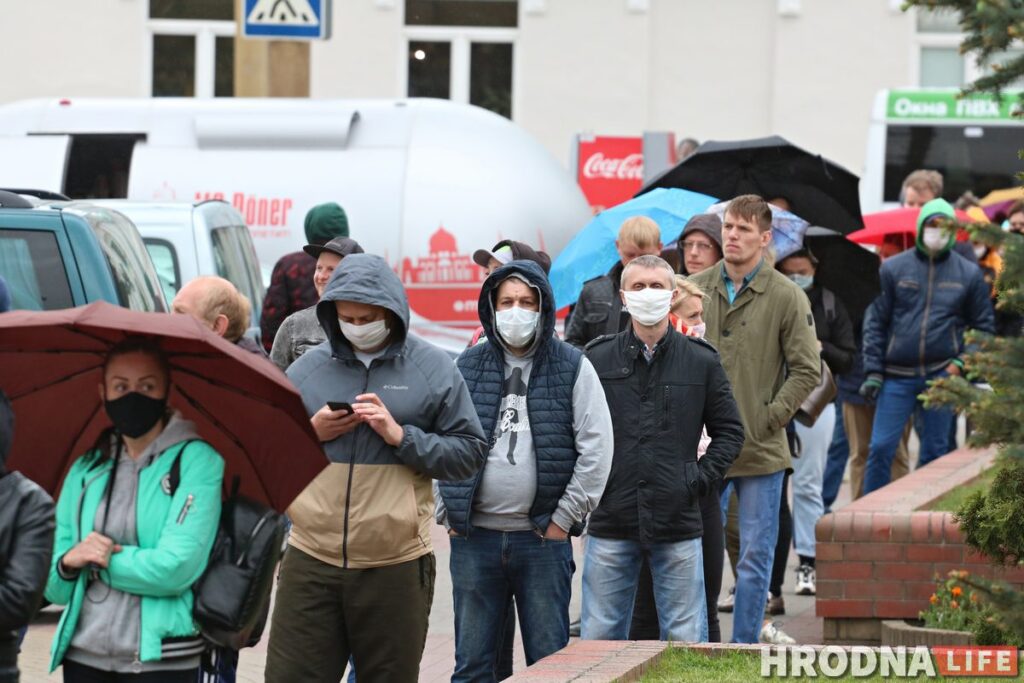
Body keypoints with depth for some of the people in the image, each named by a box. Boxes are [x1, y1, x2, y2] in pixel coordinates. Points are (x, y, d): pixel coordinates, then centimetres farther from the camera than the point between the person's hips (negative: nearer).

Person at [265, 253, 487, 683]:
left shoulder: (433, 369, 2)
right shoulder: (308, 368, 9)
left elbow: (470, 453, -1)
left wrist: (400, 435, -13)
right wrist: (310, 432, -4)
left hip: (395, 566, -2)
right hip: (311, 563, 2)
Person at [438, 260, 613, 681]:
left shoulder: (572, 368, 1)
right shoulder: (468, 368, 8)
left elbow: (596, 450, -3)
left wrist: (564, 520, -6)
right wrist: (448, 515, 2)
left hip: (543, 539, -2)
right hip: (474, 538, 2)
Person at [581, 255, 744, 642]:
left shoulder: (701, 361, 6)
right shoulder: (596, 359, 4)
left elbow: (729, 431, 12)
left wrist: (701, 479, 0)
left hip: (678, 525, 0)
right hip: (610, 523, 0)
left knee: (686, 642, 3)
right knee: (599, 639, 4)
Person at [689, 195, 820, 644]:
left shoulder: (786, 297, -3)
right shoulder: (694, 290, 5)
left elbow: (807, 370, -2)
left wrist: (769, 419, -9)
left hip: (761, 453, -2)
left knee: (755, 559, 4)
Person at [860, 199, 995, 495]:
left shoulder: (968, 273, 6)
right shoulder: (894, 268, 2)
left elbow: (984, 325, 11)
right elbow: (875, 322, 4)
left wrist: (962, 362, -3)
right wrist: (873, 371, -2)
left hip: (942, 376, 1)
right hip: (897, 375, -1)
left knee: (935, 452, 6)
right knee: (881, 448, -5)